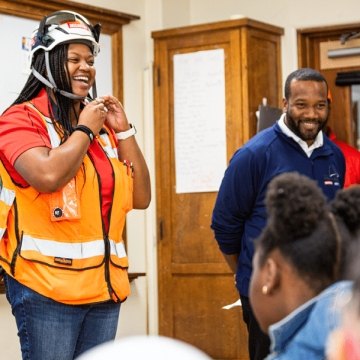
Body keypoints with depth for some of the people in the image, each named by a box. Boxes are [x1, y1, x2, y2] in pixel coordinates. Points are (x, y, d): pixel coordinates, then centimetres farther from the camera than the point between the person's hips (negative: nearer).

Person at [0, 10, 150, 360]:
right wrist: (85, 129, -8)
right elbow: (48, 175, -24)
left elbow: (141, 197, 11)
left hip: (104, 285, 6)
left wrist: (123, 131, 3)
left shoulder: (101, 125, 14)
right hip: (48, 285, -6)